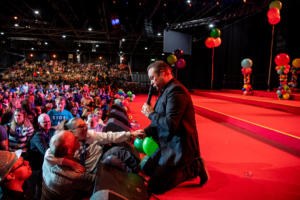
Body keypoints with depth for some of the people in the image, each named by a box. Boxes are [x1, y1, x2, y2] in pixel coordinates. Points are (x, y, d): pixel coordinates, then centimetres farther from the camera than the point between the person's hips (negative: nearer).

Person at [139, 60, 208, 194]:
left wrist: (151, 114, -14)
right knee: (147, 170, 20)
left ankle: (193, 168, 1)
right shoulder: (166, 90, 11)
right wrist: (146, 131, 3)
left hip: (179, 148, -10)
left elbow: (170, 125, -29)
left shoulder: (175, 91, -22)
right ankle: (188, 165, 16)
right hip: (169, 145, 10)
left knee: (154, 187, -9)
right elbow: (162, 120, 17)